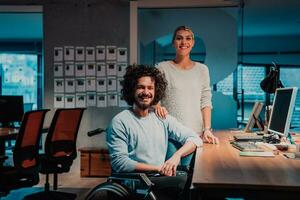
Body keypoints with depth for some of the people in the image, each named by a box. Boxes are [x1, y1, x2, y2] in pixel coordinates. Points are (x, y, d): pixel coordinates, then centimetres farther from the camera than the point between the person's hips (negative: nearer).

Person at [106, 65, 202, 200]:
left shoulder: (162, 118, 11)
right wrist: (158, 168, -15)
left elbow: (194, 138, 7)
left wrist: (177, 155, -13)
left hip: (160, 178, 5)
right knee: (187, 182, -27)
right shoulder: (119, 122, -4)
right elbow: (120, 162, -12)